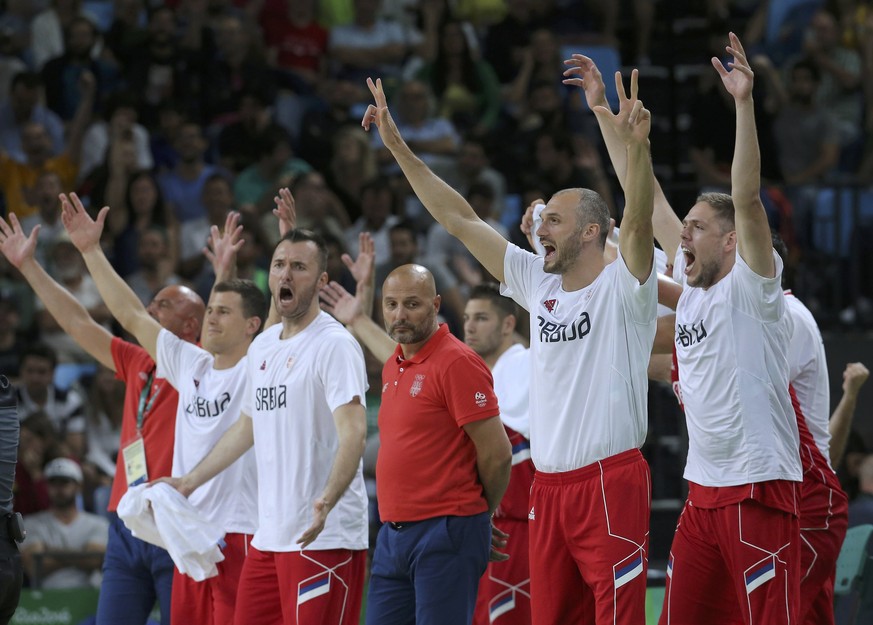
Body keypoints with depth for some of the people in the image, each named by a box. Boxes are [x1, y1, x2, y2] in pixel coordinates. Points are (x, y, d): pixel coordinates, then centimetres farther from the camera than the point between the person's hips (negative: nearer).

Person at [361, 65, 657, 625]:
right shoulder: (539, 284, 13)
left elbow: (638, 222, -24)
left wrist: (637, 145, -40)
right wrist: (397, 145, 13)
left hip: (610, 482, -7)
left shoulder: (621, 289, -5)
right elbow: (459, 219, 15)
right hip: (548, 488, 7)